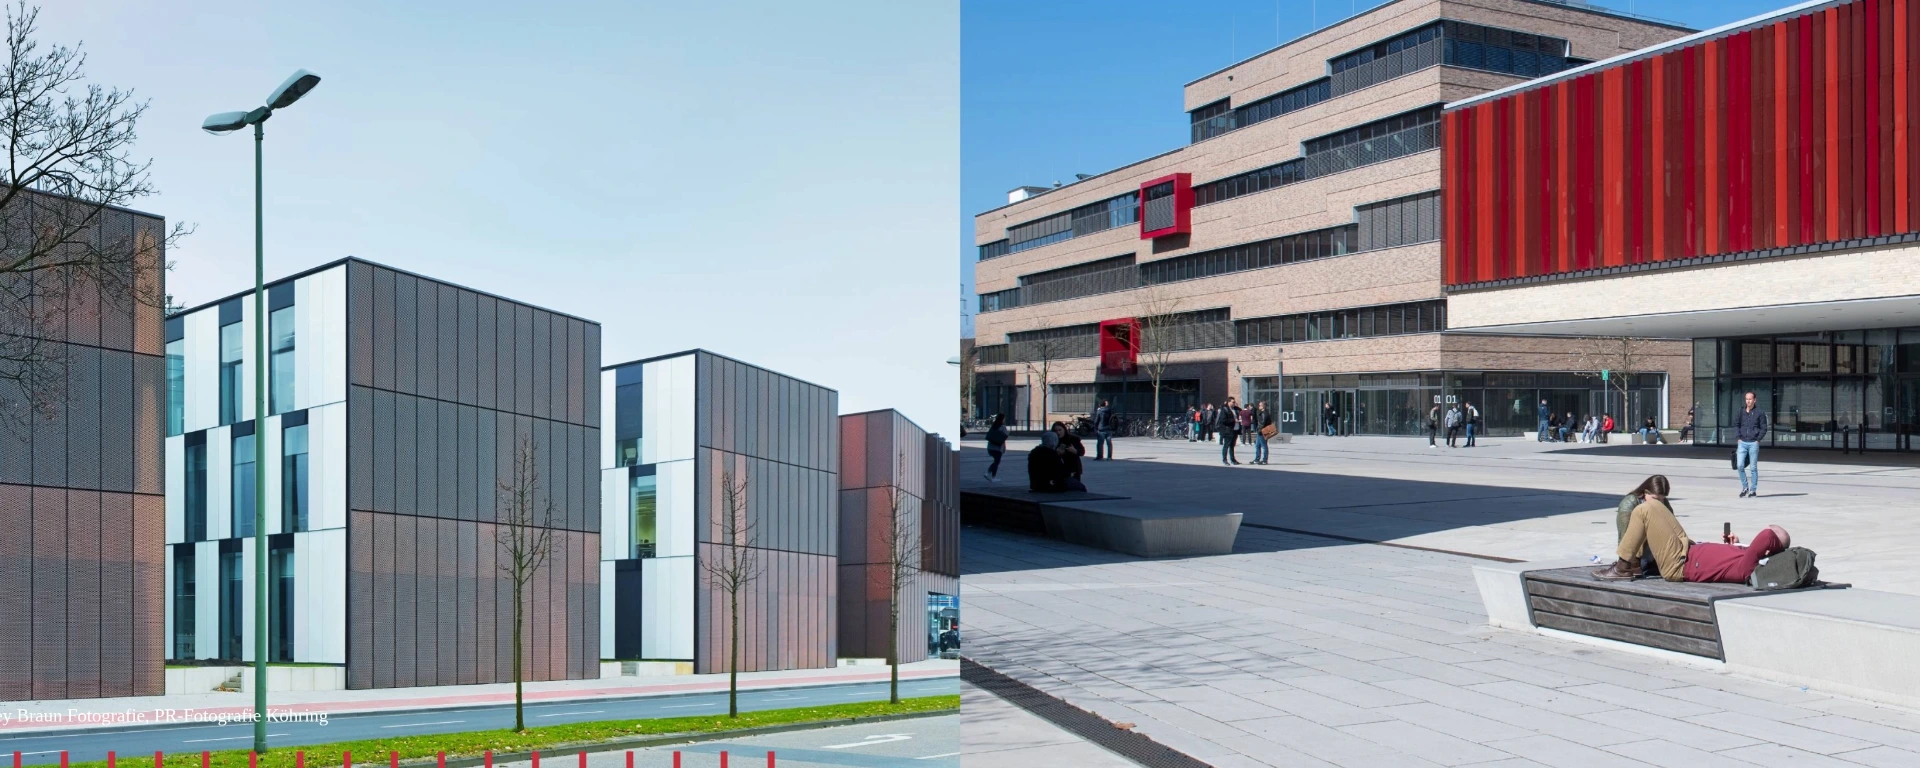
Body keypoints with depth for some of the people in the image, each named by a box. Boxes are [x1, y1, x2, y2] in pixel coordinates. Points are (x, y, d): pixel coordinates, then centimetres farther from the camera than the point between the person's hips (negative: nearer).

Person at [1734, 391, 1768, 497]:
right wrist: (1738, 438, 2)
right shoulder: (1741, 412, 9)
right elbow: (1736, 425, 14)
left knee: (1753, 468, 2)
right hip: (1742, 443, 2)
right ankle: (1745, 487, 9)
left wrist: (1758, 440, -8)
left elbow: (1764, 428, 2)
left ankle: (1753, 490, 10)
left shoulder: (1760, 413, 1)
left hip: (1753, 443, -2)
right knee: (1740, 466, -6)